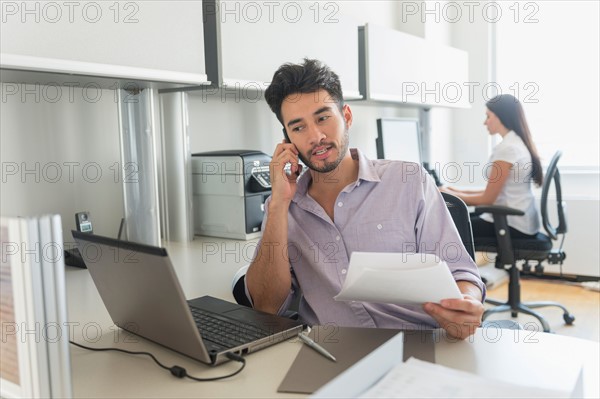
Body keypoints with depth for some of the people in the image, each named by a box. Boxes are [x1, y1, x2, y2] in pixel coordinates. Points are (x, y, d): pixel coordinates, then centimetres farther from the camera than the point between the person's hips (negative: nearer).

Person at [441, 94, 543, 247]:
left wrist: (452, 195, -3)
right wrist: (460, 192, 12)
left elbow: (487, 199, -16)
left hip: (514, 225, -9)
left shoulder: (506, 148, -19)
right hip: (524, 220, 9)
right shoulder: (519, 143, 10)